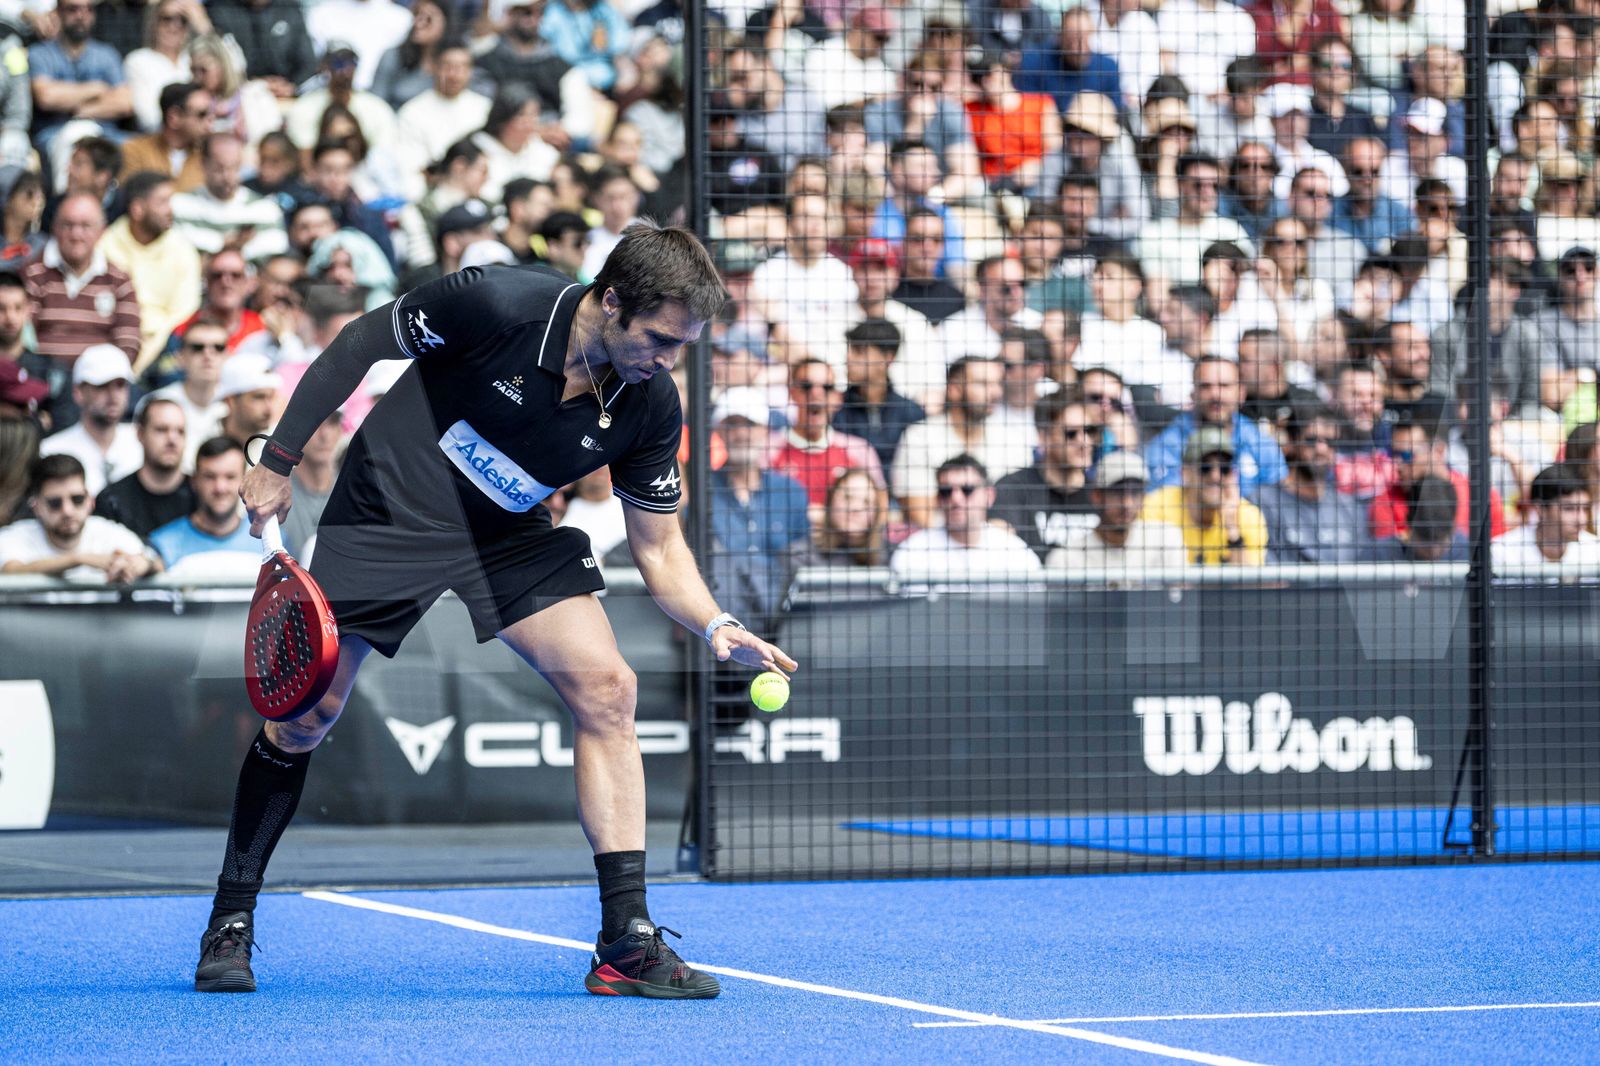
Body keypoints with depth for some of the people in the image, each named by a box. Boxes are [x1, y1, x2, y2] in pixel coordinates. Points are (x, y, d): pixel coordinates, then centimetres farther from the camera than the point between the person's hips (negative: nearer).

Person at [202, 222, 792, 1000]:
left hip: (509, 538, 4)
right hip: (385, 518, -3)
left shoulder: (650, 407, -15)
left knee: (606, 688, -13)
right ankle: (231, 920, 18)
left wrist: (717, 628, -22)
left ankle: (626, 944, -12)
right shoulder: (495, 304, -28)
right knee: (305, 716, -2)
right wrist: (279, 460, -9)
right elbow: (358, 344, -13)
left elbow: (659, 546, -4)